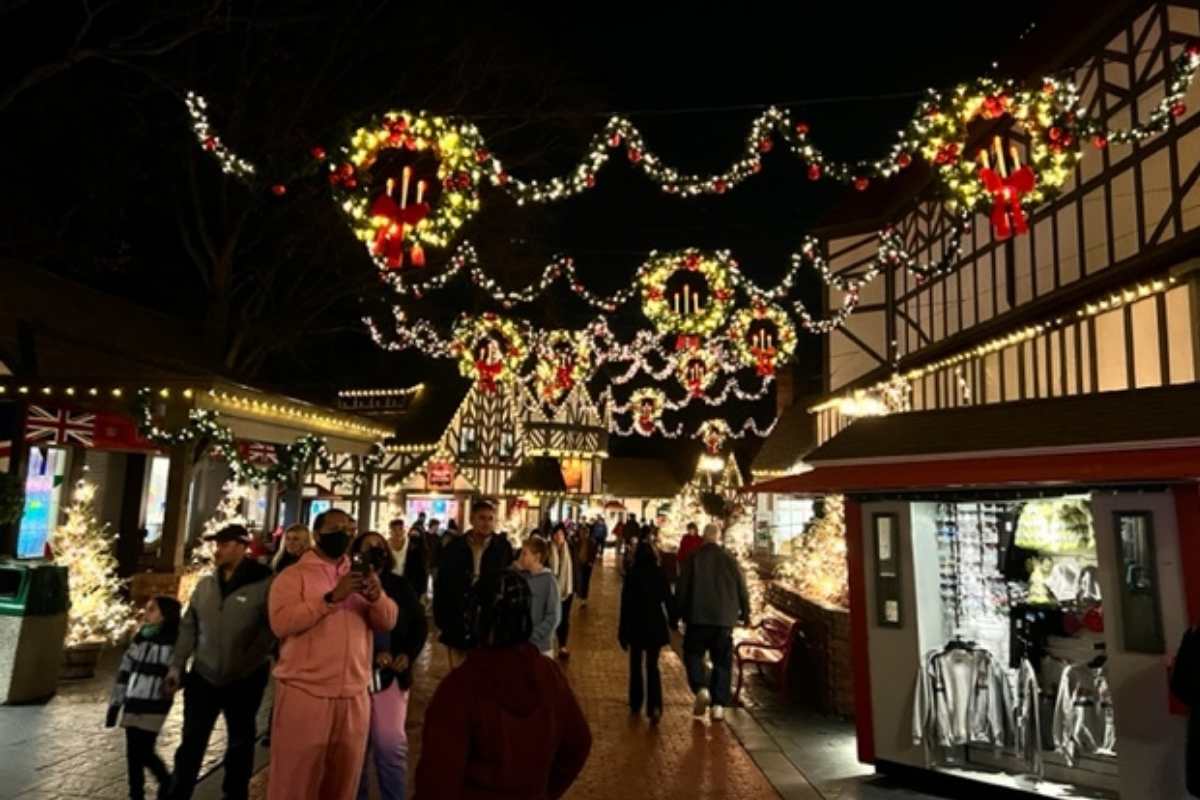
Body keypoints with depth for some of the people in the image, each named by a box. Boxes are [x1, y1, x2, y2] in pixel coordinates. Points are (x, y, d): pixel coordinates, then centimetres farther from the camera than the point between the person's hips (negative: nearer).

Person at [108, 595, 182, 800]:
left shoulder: (173, 642, -10)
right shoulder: (140, 638, 8)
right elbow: (124, 671, 12)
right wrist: (114, 704, 11)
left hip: (153, 706, -6)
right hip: (132, 703, 6)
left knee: (144, 752, -4)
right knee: (133, 753, 10)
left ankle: (167, 783, 19)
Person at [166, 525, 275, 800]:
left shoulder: (263, 584, -15)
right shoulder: (205, 584, 4)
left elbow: (272, 630, -14)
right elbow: (189, 627, 10)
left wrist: (250, 661, -15)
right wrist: (177, 665, 6)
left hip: (244, 682, -4)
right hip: (203, 677, 4)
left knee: (240, 744, 14)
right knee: (191, 743, 11)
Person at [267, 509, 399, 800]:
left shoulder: (359, 576, 12)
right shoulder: (294, 575, -2)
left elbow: (388, 622, 3)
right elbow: (280, 622, -18)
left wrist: (376, 595, -17)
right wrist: (332, 597, -24)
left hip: (354, 697, 4)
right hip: (304, 694, -4)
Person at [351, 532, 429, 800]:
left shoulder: (400, 586, 3)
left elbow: (420, 624, 10)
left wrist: (408, 654, -4)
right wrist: (372, 654, -15)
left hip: (391, 673, 1)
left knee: (390, 742, -1)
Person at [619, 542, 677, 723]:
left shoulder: (632, 575, -9)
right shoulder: (660, 574, -4)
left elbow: (626, 603, -8)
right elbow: (668, 599, 0)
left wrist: (623, 632, -2)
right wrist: (673, 619, 15)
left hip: (636, 625, -1)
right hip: (656, 625, 1)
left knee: (636, 665, 17)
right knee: (652, 666, 8)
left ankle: (636, 703, 24)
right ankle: (655, 706, -9)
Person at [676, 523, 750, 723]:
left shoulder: (693, 559, -2)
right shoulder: (729, 559, 2)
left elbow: (682, 588, -2)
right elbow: (742, 588, 4)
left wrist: (680, 614, 8)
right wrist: (745, 613, 15)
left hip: (698, 617, -1)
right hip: (725, 618, 2)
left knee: (693, 654, 11)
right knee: (722, 661, 9)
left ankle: (701, 688, -11)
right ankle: (718, 705, 5)